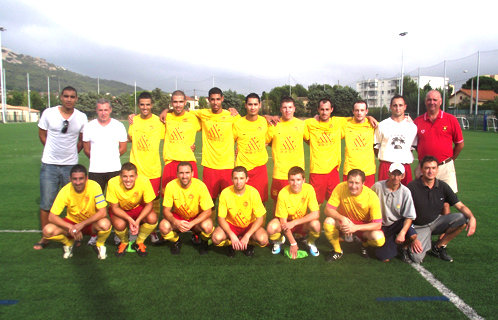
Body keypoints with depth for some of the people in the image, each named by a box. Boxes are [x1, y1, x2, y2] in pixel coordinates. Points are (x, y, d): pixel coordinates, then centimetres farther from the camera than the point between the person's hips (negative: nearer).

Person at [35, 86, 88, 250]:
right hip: (49, 164, 0)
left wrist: (72, 152, 5)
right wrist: (53, 150, 5)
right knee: (46, 203, 3)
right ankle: (45, 237, 18)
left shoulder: (82, 117, -1)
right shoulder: (48, 113, -3)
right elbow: (42, 134, 9)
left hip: (71, 165, 1)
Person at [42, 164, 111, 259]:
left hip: (91, 223, -2)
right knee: (48, 231, -23)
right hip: (72, 222, 2)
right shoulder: (65, 191, -18)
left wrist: (82, 224, -32)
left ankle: (100, 245, -1)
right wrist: (71, 227, -30)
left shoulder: (94, 186, -22)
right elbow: (51, 217, -17)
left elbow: (102, 212, -25)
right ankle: (69, 243, 9)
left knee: (105, 224, -36)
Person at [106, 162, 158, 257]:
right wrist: (130, 220, -33)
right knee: (119, 224, -33)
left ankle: (139, 243, 1)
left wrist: (138, 221, -31)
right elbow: (115, 207, -18)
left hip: (138, 207, 1)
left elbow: (149, 205, -17)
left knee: (152, 218, -28)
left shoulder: (144, 181, -29)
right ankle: (124, 243, 5)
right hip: (119, 210, -1)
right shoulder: (113, 183, -28)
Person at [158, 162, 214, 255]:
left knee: (207, 226, -34)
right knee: (163, 226, -29)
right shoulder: (171, 186, -18)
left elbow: (207, 211, -19)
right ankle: (176, 240, 8)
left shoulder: (200, 186, -22)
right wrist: (176, 222, -33)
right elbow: (166, 210, -13)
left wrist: (191, 224, -32)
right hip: (178, 217, 2)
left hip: (197, 218, -1)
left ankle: (204, 242, 5)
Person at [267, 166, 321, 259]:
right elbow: (283, 221, -17)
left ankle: (310, 242, 4)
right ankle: (279, 241, 7)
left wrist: (294, 222, -30)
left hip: (303, 224, 1)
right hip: (288, 222, 0)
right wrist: (293, 243, -18)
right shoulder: (283, 193, -23)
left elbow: (316, 214, -24)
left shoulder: (309, 189, -21)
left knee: (315, 224, -33)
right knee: (271, 228, -32)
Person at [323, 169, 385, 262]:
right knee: (328, 222, -30)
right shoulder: (340, 188, -22)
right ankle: (337, 251, -2)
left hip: (364, 225, -1)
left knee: (379, 239, -30)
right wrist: (342, 218, -38)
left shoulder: (372, 196, -24)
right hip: (344, 222, 1)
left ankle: (364, 244, 10)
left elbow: (378, 224, -22)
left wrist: (355, 227, -35)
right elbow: (328, 210, -19)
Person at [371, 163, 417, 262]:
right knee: (384, 258, -9)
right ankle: (391, 241, 26)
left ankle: (403, 248, 6)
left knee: (412, 235, -32)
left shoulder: (405, 192, -12)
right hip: (382, 224, 0)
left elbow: (409, 216, -11)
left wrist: (402, 232, -26)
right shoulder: (377, 186, -13)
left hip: (398, 222, 1)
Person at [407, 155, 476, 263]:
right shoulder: (412, 187, -17)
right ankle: (427, 244, 13)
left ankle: (439, 246, -2)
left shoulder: (443, 186, -4)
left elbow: (460, 206, -1)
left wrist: (472, 218, -24)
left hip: (437, 222, 4)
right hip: (419, 226, -4)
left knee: (462, 219, -22)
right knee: (417, 258, -26)